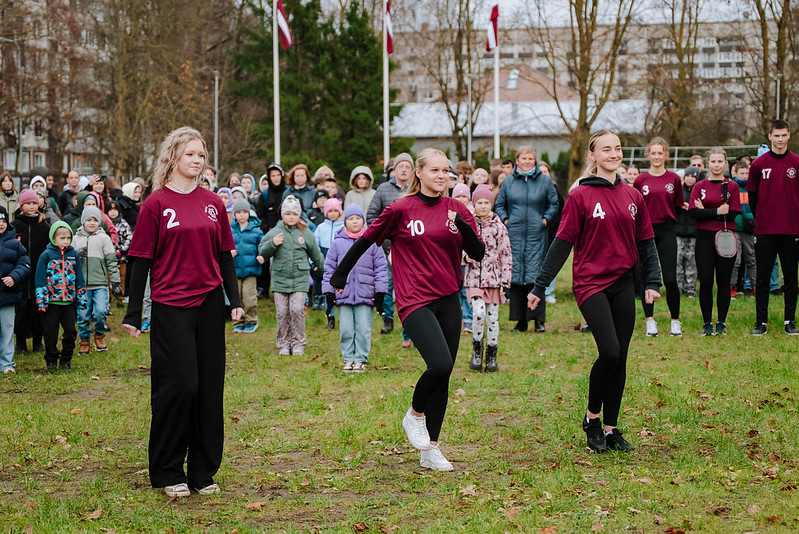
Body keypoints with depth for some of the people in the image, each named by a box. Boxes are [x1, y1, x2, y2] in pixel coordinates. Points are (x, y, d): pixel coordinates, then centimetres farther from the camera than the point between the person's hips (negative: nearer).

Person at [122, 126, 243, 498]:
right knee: (179, 386, -6)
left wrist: (235, 300, 6)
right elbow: (141, 260, -3)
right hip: (171, 307, -4)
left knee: (210, 388, 6)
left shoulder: (212, 203, 10)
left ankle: (203, 473, 15)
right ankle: (168, 474, 8)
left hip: (210, 305, 4)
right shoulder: (156, 204, -3)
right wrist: (133, 314, -6)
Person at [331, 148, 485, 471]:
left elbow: (478, 254, 3)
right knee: (440, 365, -23)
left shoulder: (456, 209, 7)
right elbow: (366, 240, 4)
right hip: (415, 301, -5)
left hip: (448, 300, 5)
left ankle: (431, 451, 17)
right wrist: (340, 274, 10)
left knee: (443, 375, 6)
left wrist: (463, 226, -14)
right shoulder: (401, 209, -4)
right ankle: (415, 415, 7)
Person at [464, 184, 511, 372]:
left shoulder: (498, 227, 1)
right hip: (474, 278, 0)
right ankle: (477, 351, 3)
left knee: (492, 317, 2)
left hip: (493, 278, 0)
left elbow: (506, 256, 2)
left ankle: (491, 357, 16)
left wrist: (505, 282, -4)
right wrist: (465, 257, -9)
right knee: (478, 312, -17)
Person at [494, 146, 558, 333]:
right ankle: (520, 320, 8)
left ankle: (539, 319, -2)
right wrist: (504, 219, 1)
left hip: (537, 235, -2)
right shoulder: (508, 181, 9)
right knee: (515, 275, 1)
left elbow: (554, 204, 11)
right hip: (514, 234, 2)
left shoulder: (545, 181, 5)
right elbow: (499, 205, 16)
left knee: (536, 274, -7)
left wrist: (546, 219, -3)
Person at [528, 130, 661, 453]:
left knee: (620, 358, 5)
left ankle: (611, 428, 17)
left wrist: (652, 281, 3)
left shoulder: (633, 197, 9)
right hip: (591, 283, -5)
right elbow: (562, 244, -4)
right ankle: (592, 417, 6)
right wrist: (540, 286, -5)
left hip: (623, 284, 5)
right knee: (609, 352, -17)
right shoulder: (581, 196, -5)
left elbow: (646, 242, 14)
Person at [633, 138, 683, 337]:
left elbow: (678, 206, 11)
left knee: (670, 279, -6)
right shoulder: (640, 180, 4)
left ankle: (675, 322, 5)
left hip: (667, 232, -1)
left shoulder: (674, 179, 5)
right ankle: (650, 321, 10)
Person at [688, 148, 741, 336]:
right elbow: (693, 212, -7)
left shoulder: (732, 187, 4)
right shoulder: (699, 187, 5)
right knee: (705, 282, -2)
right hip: (705, 238, 0)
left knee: (724, 281, 4)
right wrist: (717, 211, -15)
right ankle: (707, 323, 7)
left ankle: (722, 323, 12)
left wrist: (706, 211, -8)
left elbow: (732, 214, -6)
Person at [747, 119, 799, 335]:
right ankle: (761, 321, 8)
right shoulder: (758, 164, 3)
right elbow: (752, 194, 10)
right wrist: (760, 217, 6)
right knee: (762, 278, 3)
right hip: (764, 229, 0)